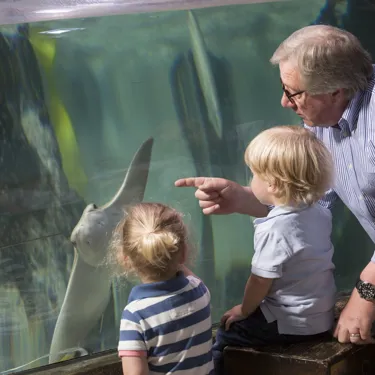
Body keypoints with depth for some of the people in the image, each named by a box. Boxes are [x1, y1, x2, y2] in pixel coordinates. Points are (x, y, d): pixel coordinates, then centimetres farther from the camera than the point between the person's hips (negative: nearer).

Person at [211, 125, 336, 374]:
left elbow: (261, 282, -18)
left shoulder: (274, 230, -27)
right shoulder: (319, 213, -1)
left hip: (291, 324, -9)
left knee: (219, 338, 0)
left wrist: (244, 310, 0)